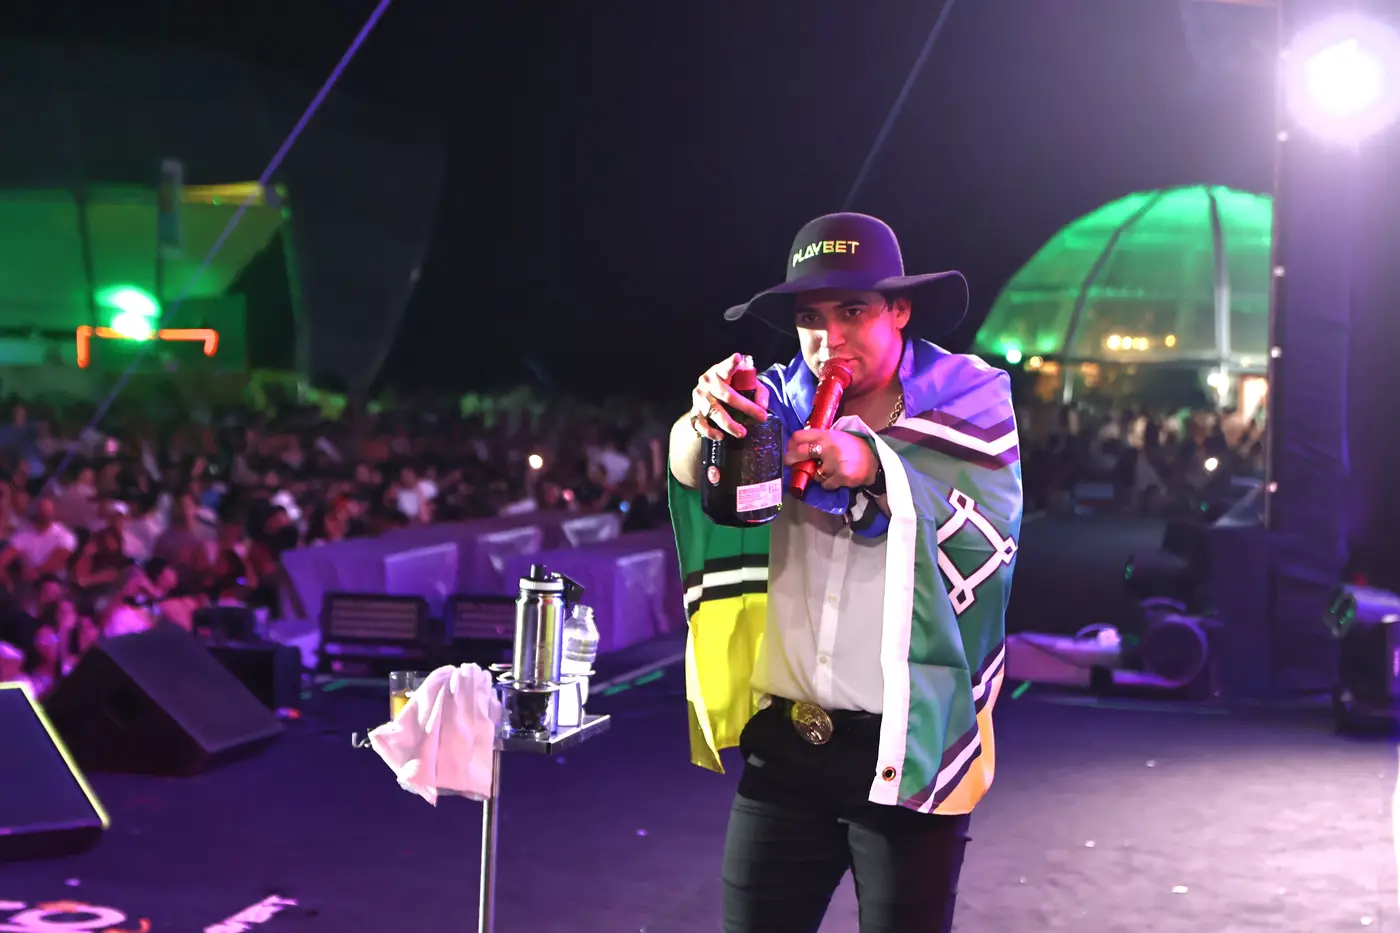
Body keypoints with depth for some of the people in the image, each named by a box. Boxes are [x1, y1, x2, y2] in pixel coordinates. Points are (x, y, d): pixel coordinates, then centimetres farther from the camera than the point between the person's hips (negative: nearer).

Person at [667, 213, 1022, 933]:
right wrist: (708, 421, -35)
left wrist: (875, 467, -29)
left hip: (908, 745, -2)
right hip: (781, 744, 3)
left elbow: (989, 529, -14)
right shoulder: (781, 400, 7)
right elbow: (693, 470, -12)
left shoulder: (968, 400, 1)